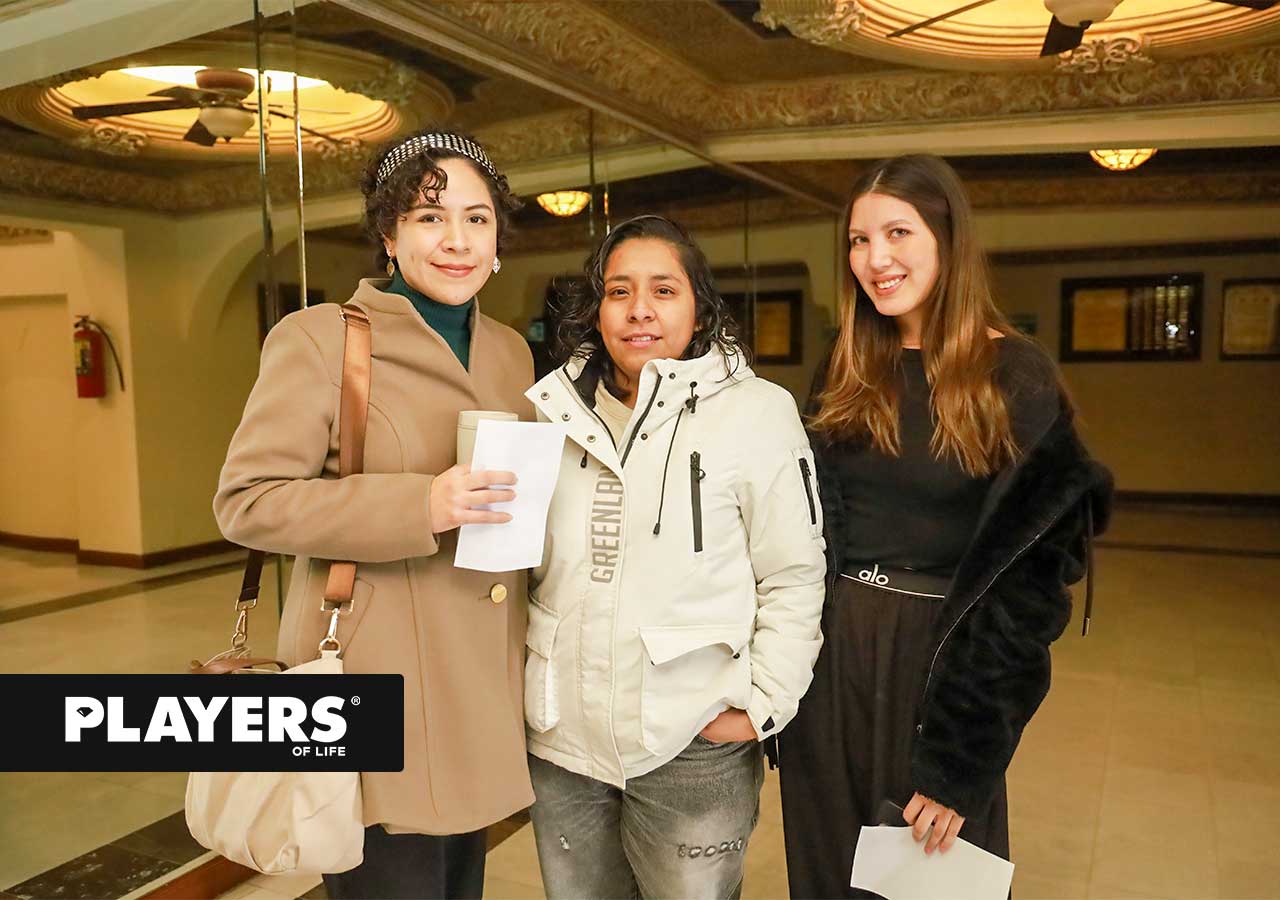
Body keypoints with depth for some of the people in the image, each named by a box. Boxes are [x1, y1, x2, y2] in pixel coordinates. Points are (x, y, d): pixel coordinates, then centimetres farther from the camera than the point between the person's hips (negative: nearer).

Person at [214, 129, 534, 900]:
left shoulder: (512, 351, 10)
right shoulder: (318, 339, -10)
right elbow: (247, 501, -14)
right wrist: (419, 505, -23)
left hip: (480, 686, 6)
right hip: (374, 691, -6)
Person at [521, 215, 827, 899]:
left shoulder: (757, 412, -7)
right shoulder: (555, 409, 4)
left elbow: (793, 577, -6)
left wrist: (763, 708, -9)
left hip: (694, 746, -3)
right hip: (560, 739, 4)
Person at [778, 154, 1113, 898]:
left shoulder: (1017, 377, -9)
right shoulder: (843, 374, 4)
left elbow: (1028, 569, -12)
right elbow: (811, 528, 8)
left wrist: (962, 758, -15)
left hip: (947, 659, -4)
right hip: (831, 654, 4)